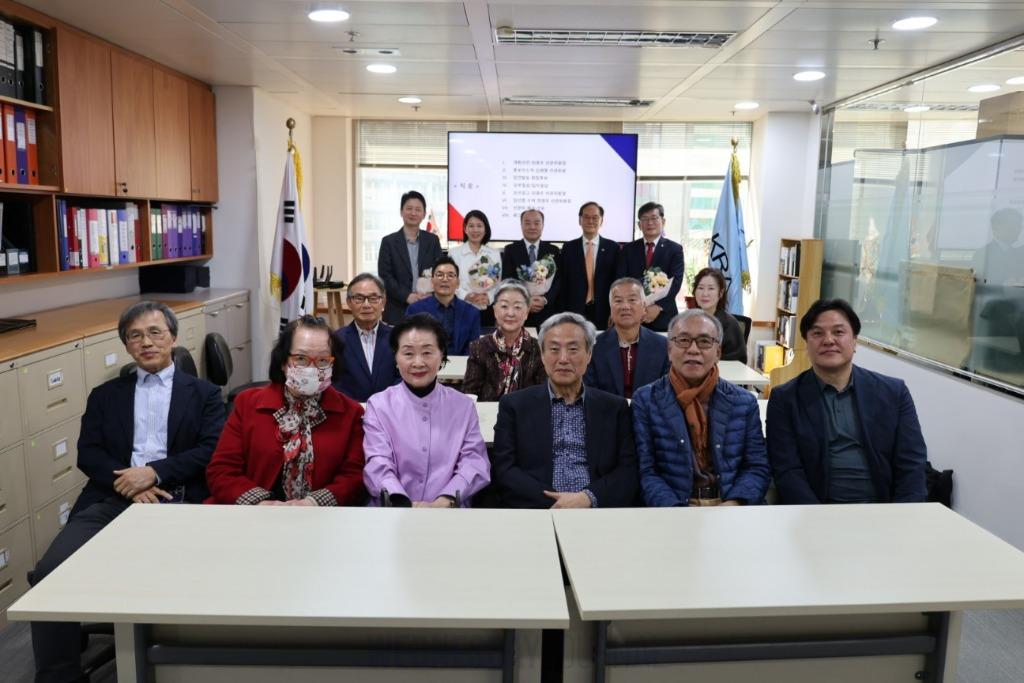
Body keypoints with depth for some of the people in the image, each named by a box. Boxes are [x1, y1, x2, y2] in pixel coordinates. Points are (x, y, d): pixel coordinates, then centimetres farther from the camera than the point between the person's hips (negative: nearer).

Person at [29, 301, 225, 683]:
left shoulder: (204, 393, 15)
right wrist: (129, 486, -9)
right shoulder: (105, 395, 23)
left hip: (176, 501, -3)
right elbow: (88, 454, 10)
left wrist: (155, 472, -11)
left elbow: (212, 451, 2)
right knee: (49, 574, -21)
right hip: (111, 499, 3)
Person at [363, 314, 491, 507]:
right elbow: (378, 465, -3)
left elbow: (475, 462, 1)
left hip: (449, 514, 0)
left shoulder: (464, 405, 11)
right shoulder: (378, 405, 9)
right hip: (391, 514, 0)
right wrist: (404, 505, -22)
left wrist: (443, 502, -17)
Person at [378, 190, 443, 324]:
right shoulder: (389, 242, 4)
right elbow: (385, 276, -1)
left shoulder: (433, 240, 11)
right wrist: (407, 296, -13)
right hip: (398, 311, -1)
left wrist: (430, 295, -9)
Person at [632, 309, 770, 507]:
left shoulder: (744, 402, 10)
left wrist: (734, 503, -11)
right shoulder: (645, 400, 3)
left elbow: (758, 467, 9)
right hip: (672, 506, -2)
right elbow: (646, 471, -1)